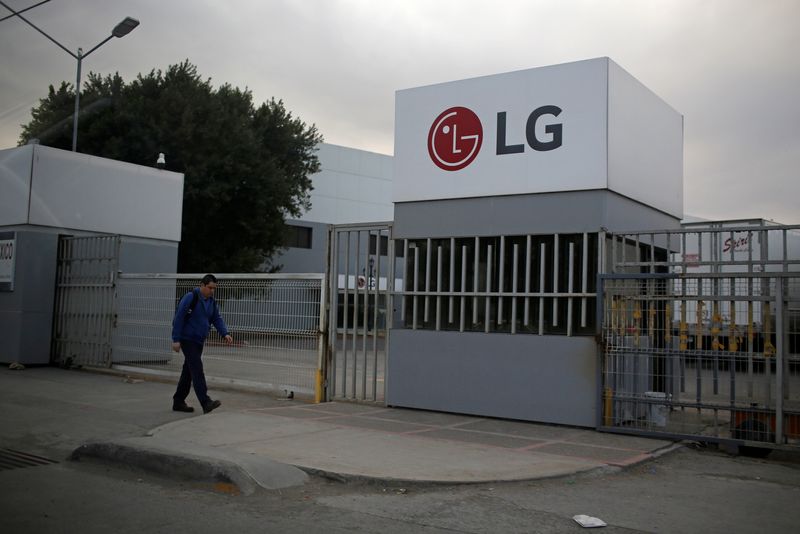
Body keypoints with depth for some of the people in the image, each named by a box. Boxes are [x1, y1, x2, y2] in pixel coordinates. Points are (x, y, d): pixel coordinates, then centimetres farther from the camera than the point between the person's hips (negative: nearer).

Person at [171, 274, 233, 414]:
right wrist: (176, 340, -18)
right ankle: (206, 403, -20)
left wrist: (225, 333, -9)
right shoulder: (190, 297, -14)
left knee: (189, 372, 13)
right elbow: (178, 318, -15)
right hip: (187, 339, -8)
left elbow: (217, 319, 9)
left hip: (198, 341, 8)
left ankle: (178, 402, 22)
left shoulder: (212, 302, 10)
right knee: (197, 370, -15)